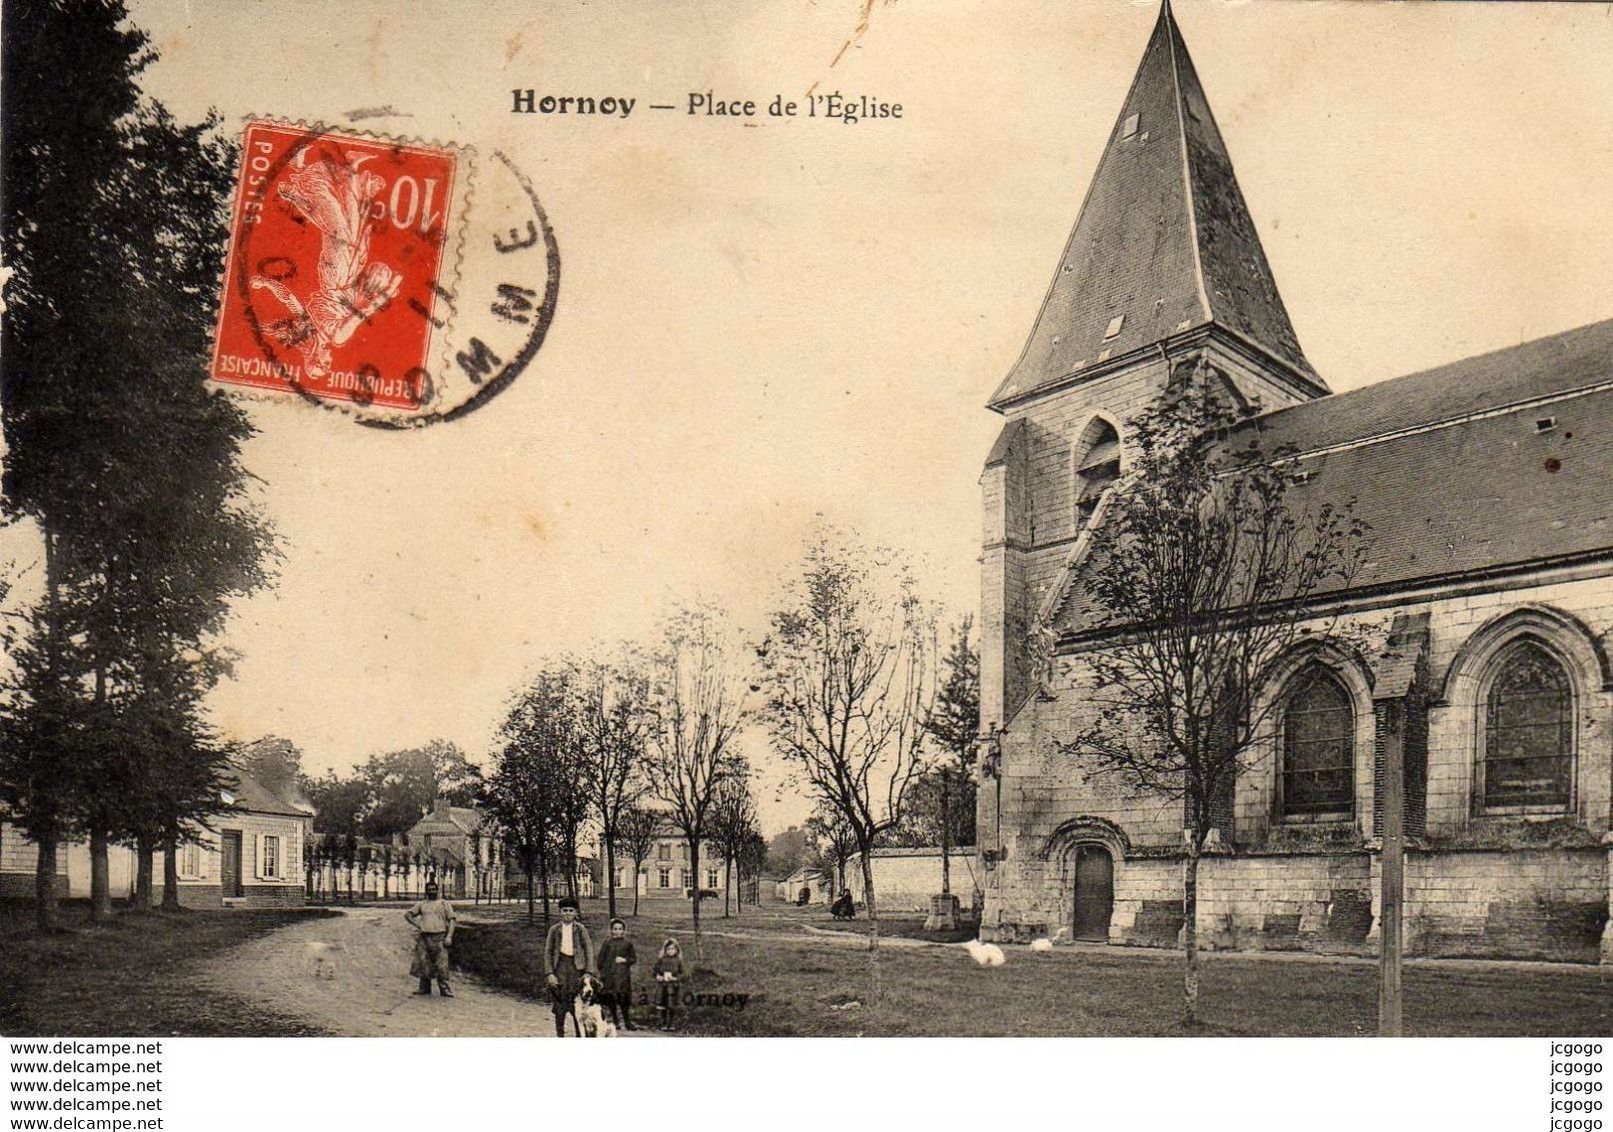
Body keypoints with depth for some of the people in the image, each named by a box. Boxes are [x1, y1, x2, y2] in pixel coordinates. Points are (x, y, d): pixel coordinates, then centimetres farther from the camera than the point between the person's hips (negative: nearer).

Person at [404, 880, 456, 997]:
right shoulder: (422, 904, 18)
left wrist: (449, 936, -7)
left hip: (439, 937, -3)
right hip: (424, 937, 3)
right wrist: (417, 925, 6)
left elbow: (451, 920, 5)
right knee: (423, 963, 2)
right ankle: (425, 988, 13)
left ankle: (444, 989, -7)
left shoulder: (444, 904, 11)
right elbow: (407, 914, 21)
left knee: (442, 964, -10)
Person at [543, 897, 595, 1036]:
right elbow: (547, 952, 6)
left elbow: (588, 950, 2)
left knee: (577, 1003, -1)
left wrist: (589, 972, -6)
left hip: (576, 966, -1)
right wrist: (549, 973, -3)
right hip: (559, 966, 1)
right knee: (560, 1004, 0)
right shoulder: (554, 929, 5)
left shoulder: (581, 929, 3)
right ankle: (559, 1034, 11)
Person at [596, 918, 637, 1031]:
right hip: (609, 974, 1)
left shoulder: (627, 944, 7)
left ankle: (627, 1022, 1)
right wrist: (602, 972, 1)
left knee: (624, 998, -5)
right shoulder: (607, 943, 9)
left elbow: (634, 958, 9)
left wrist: (624, 960, -8)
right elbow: (601, 959, 11)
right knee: (610, 999, 1)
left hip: (623, 975, -1)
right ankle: (614, 1021, 11)